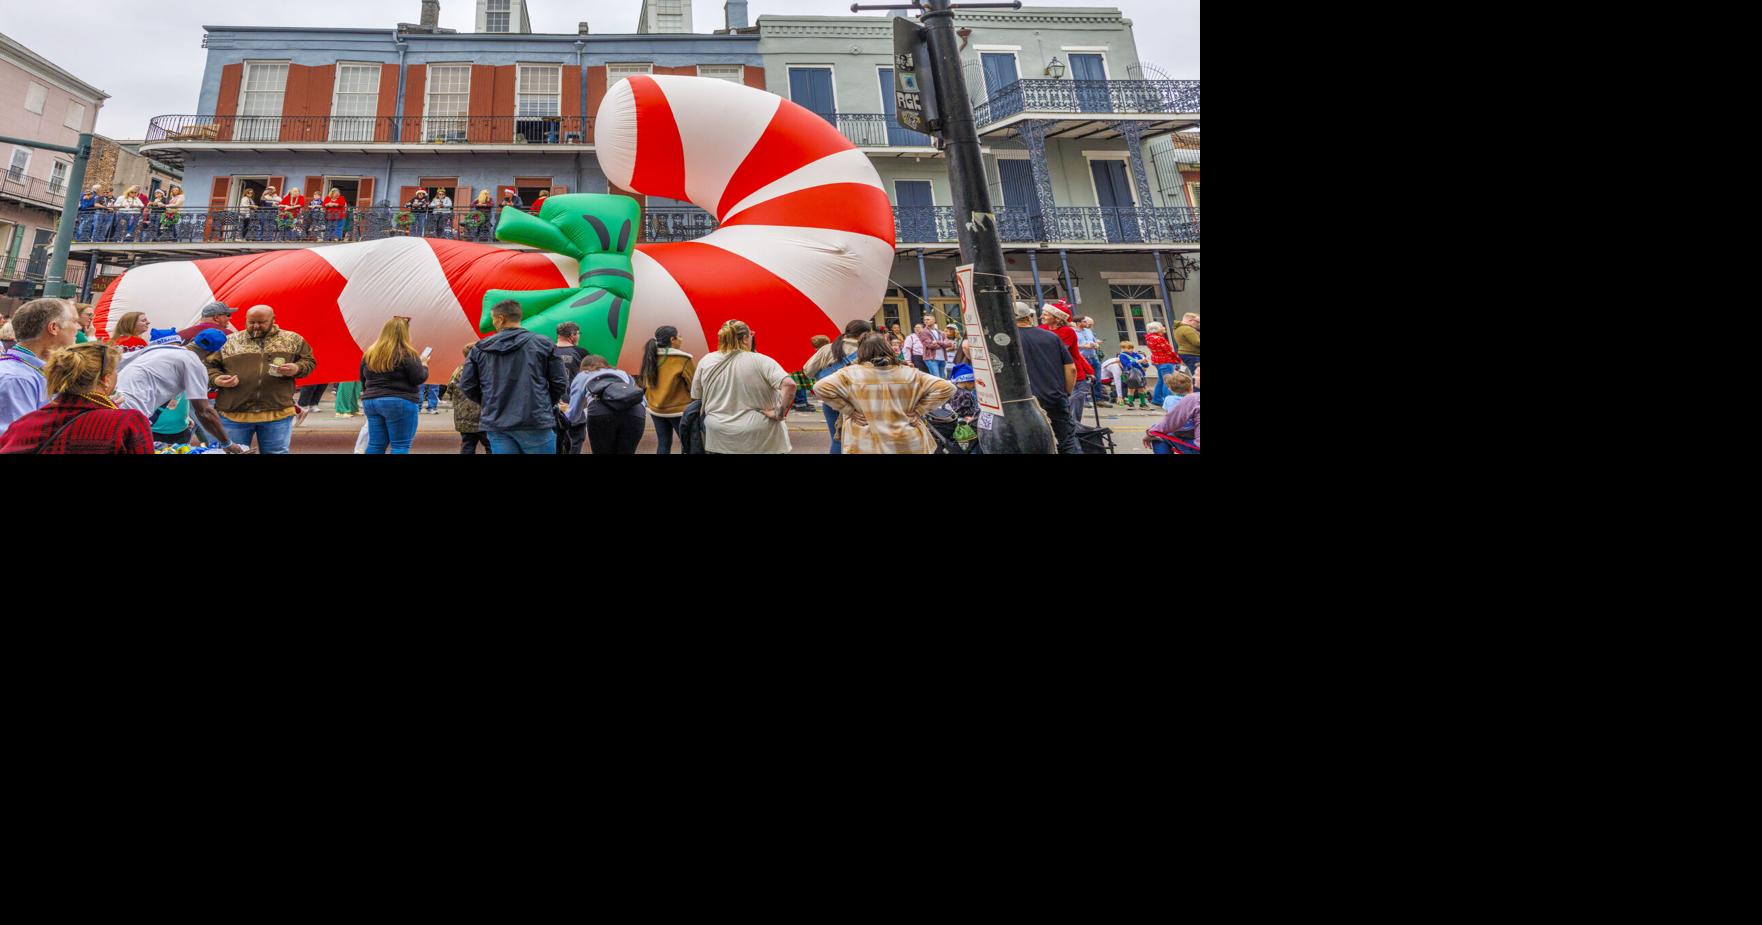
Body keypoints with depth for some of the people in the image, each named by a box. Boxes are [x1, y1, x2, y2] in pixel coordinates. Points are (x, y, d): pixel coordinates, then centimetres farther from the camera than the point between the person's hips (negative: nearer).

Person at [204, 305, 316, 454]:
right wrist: (216, 379, -8)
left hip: (277, 413, -1)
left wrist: (297, 368, -12)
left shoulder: (292, 339, 9)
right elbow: (209, 366, 13)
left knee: (277, 453, 3)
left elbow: (309, 361, 10)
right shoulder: (229, 341, 10)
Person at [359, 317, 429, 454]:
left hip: (371, 402, 6)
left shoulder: (369, 353, 9)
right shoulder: (406, 353, -11)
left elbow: (363, 379, 15)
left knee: (375, 444, 10)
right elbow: (419, 378, -11)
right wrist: (424, 366, 7)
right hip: (399, 403, -6)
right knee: (400, 445, -3)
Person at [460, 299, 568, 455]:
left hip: (497, 424, 3)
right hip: (536, 423, -2)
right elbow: (559, 383, -2)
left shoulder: (480, 348, 6)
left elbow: (467, 385, 7)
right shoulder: (543, 343, -1)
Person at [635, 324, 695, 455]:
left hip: (656, 410, 6)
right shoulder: (683, 359, -15)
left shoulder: (650, 357, 1)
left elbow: (645, 384, 9)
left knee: (663, 444, 12)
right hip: (679, 410, -6)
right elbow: (693, 385, -9)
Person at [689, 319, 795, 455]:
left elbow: (696, 397, 9)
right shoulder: (761, 361, -10)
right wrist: (780, 414, -14)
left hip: (718, 439, 3)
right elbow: (789, 384, -23)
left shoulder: (706, 361, 0)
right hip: (759, 440, -3)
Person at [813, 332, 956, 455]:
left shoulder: (851, 373, -4)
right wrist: (918, 412, 0)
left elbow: (820, 388, -12)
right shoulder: (909, 373, 2)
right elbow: (947, 388, 1)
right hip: (907, 444, 2)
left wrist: (849, 411, -6)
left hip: (866, 446, -2)